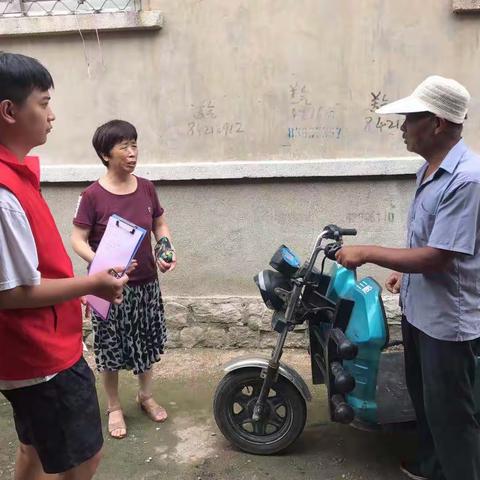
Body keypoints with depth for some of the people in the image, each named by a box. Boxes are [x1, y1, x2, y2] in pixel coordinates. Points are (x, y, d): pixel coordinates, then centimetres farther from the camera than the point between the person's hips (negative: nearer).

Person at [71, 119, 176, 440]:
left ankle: (146, 396, 40)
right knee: (111, 348, 10)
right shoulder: (93, 196, -14)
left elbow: (160, 226, 9)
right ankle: (115, 407, 32)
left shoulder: (146, 188, -2)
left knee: (146, 343, 17)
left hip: (146, 283, 4)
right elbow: (78, 239, -11)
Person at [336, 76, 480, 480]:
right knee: (423, 397, 24)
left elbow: (437, 257, -28)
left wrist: (368, 253, -23)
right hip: (418, 308, 10)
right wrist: (405, 273, 17)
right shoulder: (430, 170, 5)